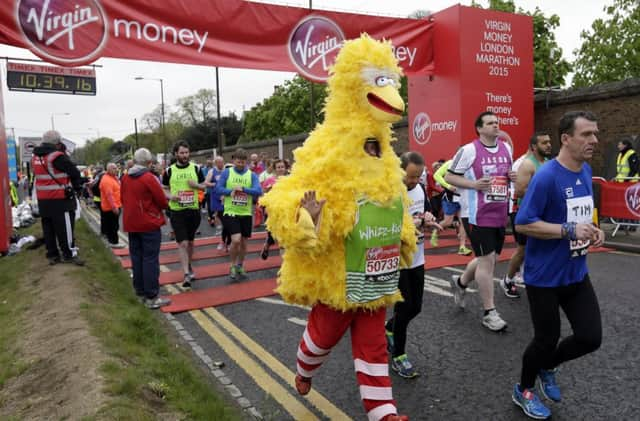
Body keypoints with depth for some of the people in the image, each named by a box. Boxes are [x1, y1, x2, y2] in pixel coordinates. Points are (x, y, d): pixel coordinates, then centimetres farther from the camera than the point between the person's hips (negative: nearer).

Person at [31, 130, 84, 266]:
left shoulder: (35, 157, 9)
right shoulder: (57, 156, -16)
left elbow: (37, 175, 16)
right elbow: (74, 172, -12)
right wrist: (77, 186, 3)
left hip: (43, 199, 8)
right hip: (60, 199, -8)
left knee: (48, 227, 13)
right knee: (65, 227, 0)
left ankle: (52, 255, 20)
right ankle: (69, 254, 5)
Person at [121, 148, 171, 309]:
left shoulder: (125, 177, 5)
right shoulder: (149, 178, -15)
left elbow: (124, 199, 14)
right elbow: (162, 202, -13)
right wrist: (164, 204, 8)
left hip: (131, 224, 7)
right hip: (149, 224, -7)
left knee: (136, 258, 13)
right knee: (150, 260, -3)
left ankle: (140, 292, 22)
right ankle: (152, 297, -1)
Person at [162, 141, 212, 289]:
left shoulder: (196, 168, 2)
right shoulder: (169, 171, -1)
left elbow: (203, 186, 9)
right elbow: (164, 189, 7)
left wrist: (195, 185, -13)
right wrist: (170, 196, -14)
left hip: (193, 210, 2)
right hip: (177, 211, -2)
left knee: (190, 242, 17)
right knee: (182, 243, -7)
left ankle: (189, 266, 37)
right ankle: (186, 274, -4)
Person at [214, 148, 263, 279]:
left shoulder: (252, 175, 2)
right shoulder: (227, 172, 0)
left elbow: (259, 191, -12)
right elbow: (217, 189, -5)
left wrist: (243, 188, -23)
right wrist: (231, 191, -20)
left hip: (246, 213, 2)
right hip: (230, 213, -2)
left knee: (244, 243, 10)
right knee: (236, 240, -16)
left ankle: (240, 266, 34)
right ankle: (233, 266, 9)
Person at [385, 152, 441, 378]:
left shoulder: (420, 188, 4)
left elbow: (426, 210, 17)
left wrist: (428, 218, -6)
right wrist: (411, 224, -29)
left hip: (416, 259, 7)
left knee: (415, 307, 15)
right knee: (405, 308, 0)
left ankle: (387, 330, 43)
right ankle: (398, 356, 20)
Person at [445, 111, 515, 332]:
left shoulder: (506, 147, 10)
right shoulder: (469, 150, -10)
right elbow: (449, 176, -6)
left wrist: (512, 176, 0)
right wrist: (474, 184, -20)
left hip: (499, 214, 7)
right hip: (477, 214, -7)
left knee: (489, 259, 15)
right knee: (487, 260, -5)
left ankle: (460, 282, 42)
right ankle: (489, 313, 7)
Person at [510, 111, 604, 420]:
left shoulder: (586, 172, 5)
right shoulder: (546, 176, -21)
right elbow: (522, 224, -22)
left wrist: (591, 230, -1)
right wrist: (569, 230, -26)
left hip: (577, 273, 7)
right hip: (544, 276, -7)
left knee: (591, 337, 8)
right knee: (547, 339, 7)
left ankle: (546, 367, 37)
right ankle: (524, 390, 34)